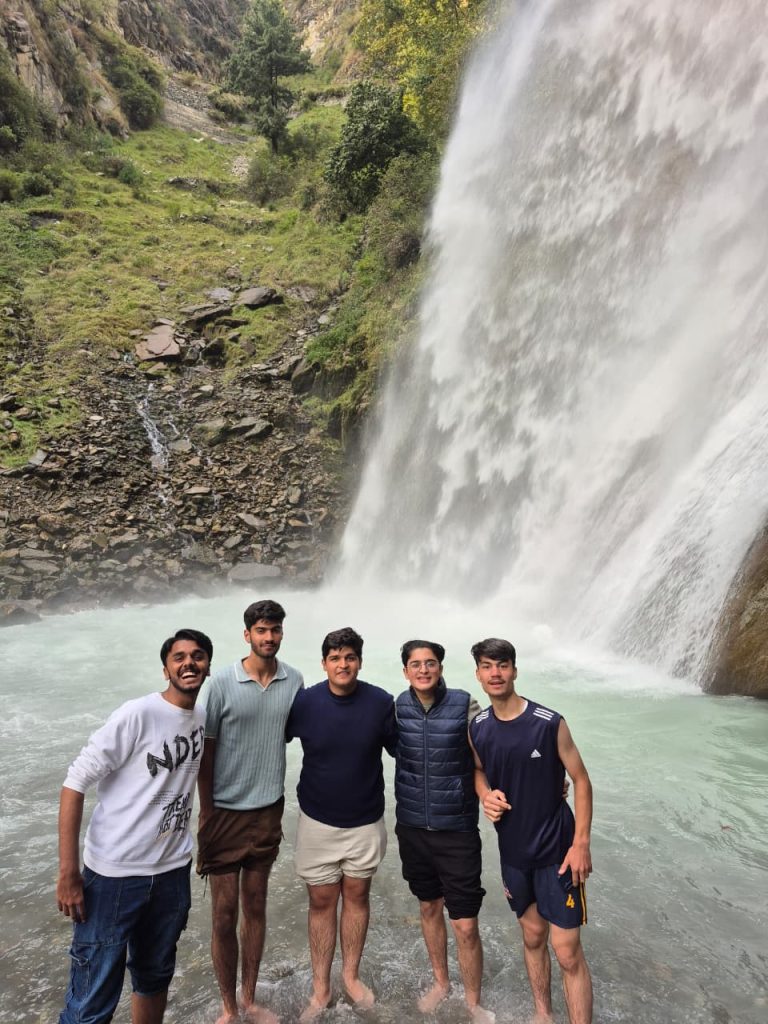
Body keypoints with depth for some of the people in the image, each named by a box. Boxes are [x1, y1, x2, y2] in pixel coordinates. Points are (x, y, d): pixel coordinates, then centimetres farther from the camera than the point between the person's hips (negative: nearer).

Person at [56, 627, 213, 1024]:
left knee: (156, 978, 21)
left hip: (173, 872, 6)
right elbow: (75, 783, -16)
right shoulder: (136, 715, -18)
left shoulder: (204, 719, 1)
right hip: (115, 874, -5)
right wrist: (68, 872, -16)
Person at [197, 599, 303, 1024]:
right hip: (225, 812, -2)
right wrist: (206, 814, -6)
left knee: (255, 907, 17)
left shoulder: (293, 681, -6)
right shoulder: (222, 683, -14)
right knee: (224, 915, 8)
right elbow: (207, 751, -7)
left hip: (269, 810, 3)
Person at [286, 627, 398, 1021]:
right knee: (321, 901, 12)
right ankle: (321, 988, 30)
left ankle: (351, 974, 38)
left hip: (366, 821, 1)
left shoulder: (381, 702, -15)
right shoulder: (304, 703, -15)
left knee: (356, 896, 17)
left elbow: (399, 749, -2)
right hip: (317, 821, 0)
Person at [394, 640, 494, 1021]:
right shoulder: (398, 707, -6)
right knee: (428, 907, 22)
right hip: (412, 828, 3)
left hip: (457, 831, -3)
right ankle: (440, 981, 46)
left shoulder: (465, 705, -15)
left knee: (465, 926, 3)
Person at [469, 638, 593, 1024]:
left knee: (567, 952, -1)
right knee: (532, 935, 21)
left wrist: (581, 843, -13)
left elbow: (581, 781, -10)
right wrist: (486, 794, -9)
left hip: (556, 849, -4)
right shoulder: (477, 727, -6)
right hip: (513, 849, 4)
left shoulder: (550, 723, -19)